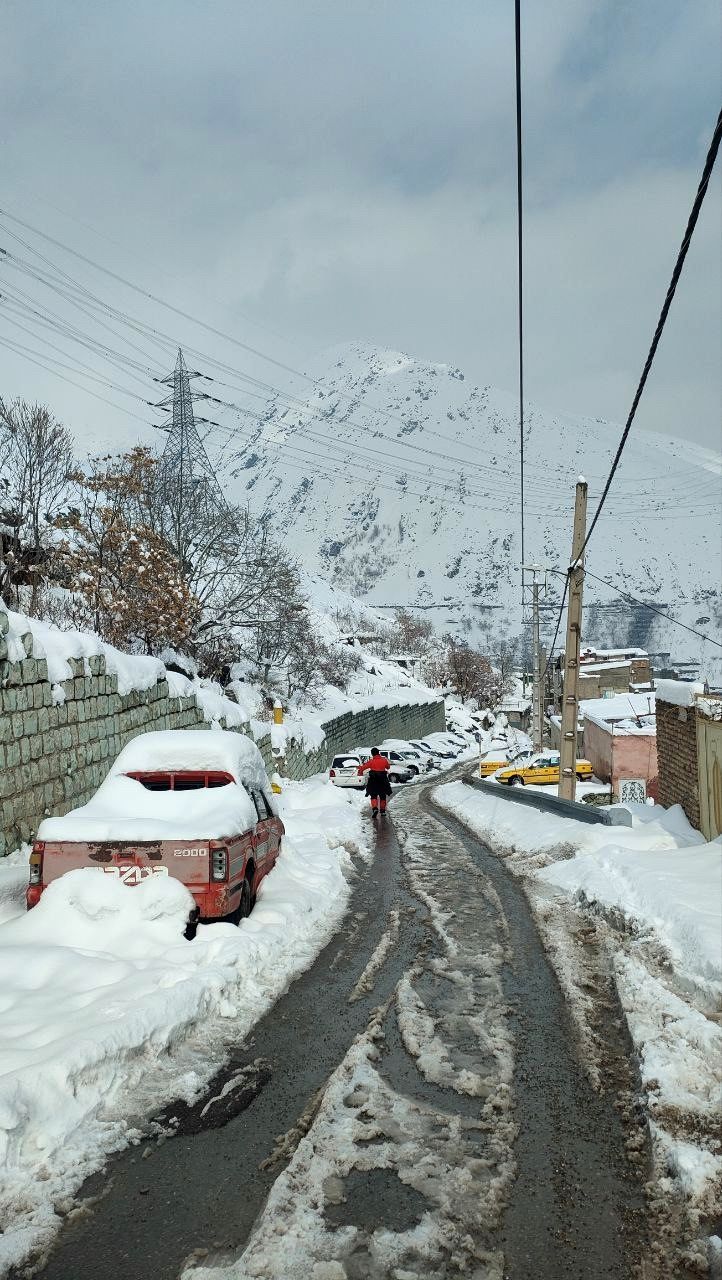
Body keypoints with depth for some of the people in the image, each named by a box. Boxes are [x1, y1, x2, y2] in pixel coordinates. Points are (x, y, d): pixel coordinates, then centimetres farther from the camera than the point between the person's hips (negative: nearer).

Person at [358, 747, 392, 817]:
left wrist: (360, 767, 19)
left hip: (373, 782, -3)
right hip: (383, 781, 3)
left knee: (373, 796, 3)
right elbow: (388, 767, 17)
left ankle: (375, 808, -19)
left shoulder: (371, 761, -9)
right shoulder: (384, 760, -1)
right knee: (383, 796, 17)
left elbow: (363, 767, -4)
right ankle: (382, 810, 22)